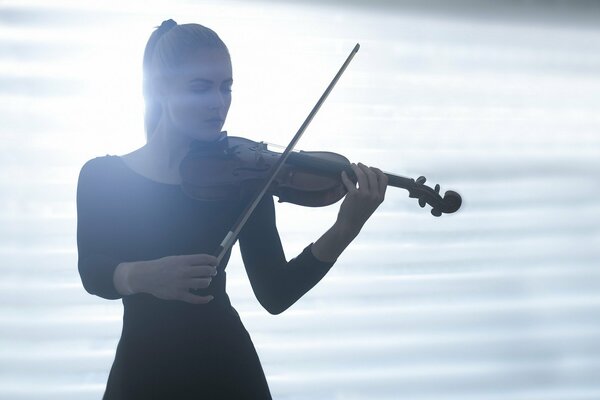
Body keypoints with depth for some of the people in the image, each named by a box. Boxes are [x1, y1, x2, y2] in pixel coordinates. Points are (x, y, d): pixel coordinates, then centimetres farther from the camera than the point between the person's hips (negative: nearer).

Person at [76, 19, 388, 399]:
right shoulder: (102, 176, -3)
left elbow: (275, 295, -11)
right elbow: (92, 273, -14)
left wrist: (344, 231, -24)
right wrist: (141, 275, -35)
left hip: (225, 363, 0)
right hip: (142, 367, 1)